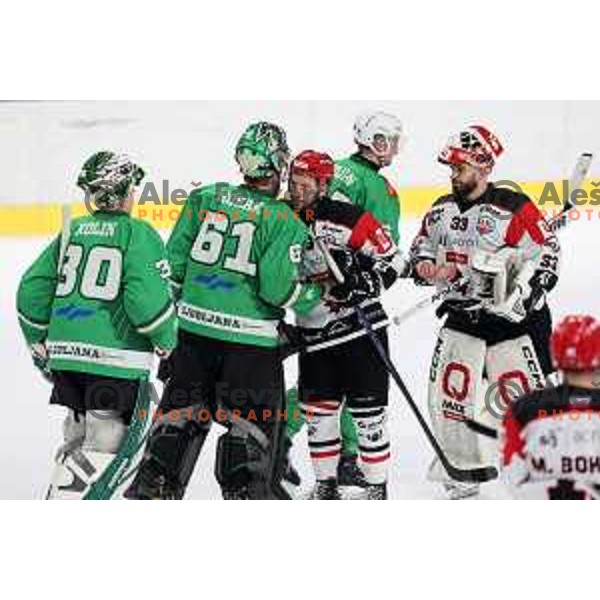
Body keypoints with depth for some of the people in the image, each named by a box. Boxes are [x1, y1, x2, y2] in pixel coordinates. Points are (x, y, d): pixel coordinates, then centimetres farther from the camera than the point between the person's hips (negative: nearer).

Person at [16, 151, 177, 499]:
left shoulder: (72, 232, 12)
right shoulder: (138, 234, -7)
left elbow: (32, 291, 12)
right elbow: (147, 297, -18)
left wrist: (41, 343, 25)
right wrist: (166, 339, 0)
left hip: (65, 351, 7)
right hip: (117, 357, -7)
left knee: (80, 432, 23)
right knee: (110, 443, -4)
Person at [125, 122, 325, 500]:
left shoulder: (206, 197, 4)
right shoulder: (286, 223, -8)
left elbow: (175, 258, 7)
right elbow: (278, 288, -14)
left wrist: (173, 308, 18)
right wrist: (316, 295, 4)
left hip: (195, 325, 5)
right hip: (250, 336, -5)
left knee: (183, 406, 14)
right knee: (252, 412, 7)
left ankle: (154, 482, 15)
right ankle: (244, 491, 5)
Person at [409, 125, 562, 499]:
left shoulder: (513, 209, -14)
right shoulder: (442, 210, 6)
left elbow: (546, 255, -14)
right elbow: (422, 245, 19)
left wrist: (520, 298, -22)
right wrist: (424, 265, -4)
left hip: (512, 315, -6)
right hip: (462, 314, 6)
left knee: (522, 390, -9)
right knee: (449, 386, 1)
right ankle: (460, 468, 15)